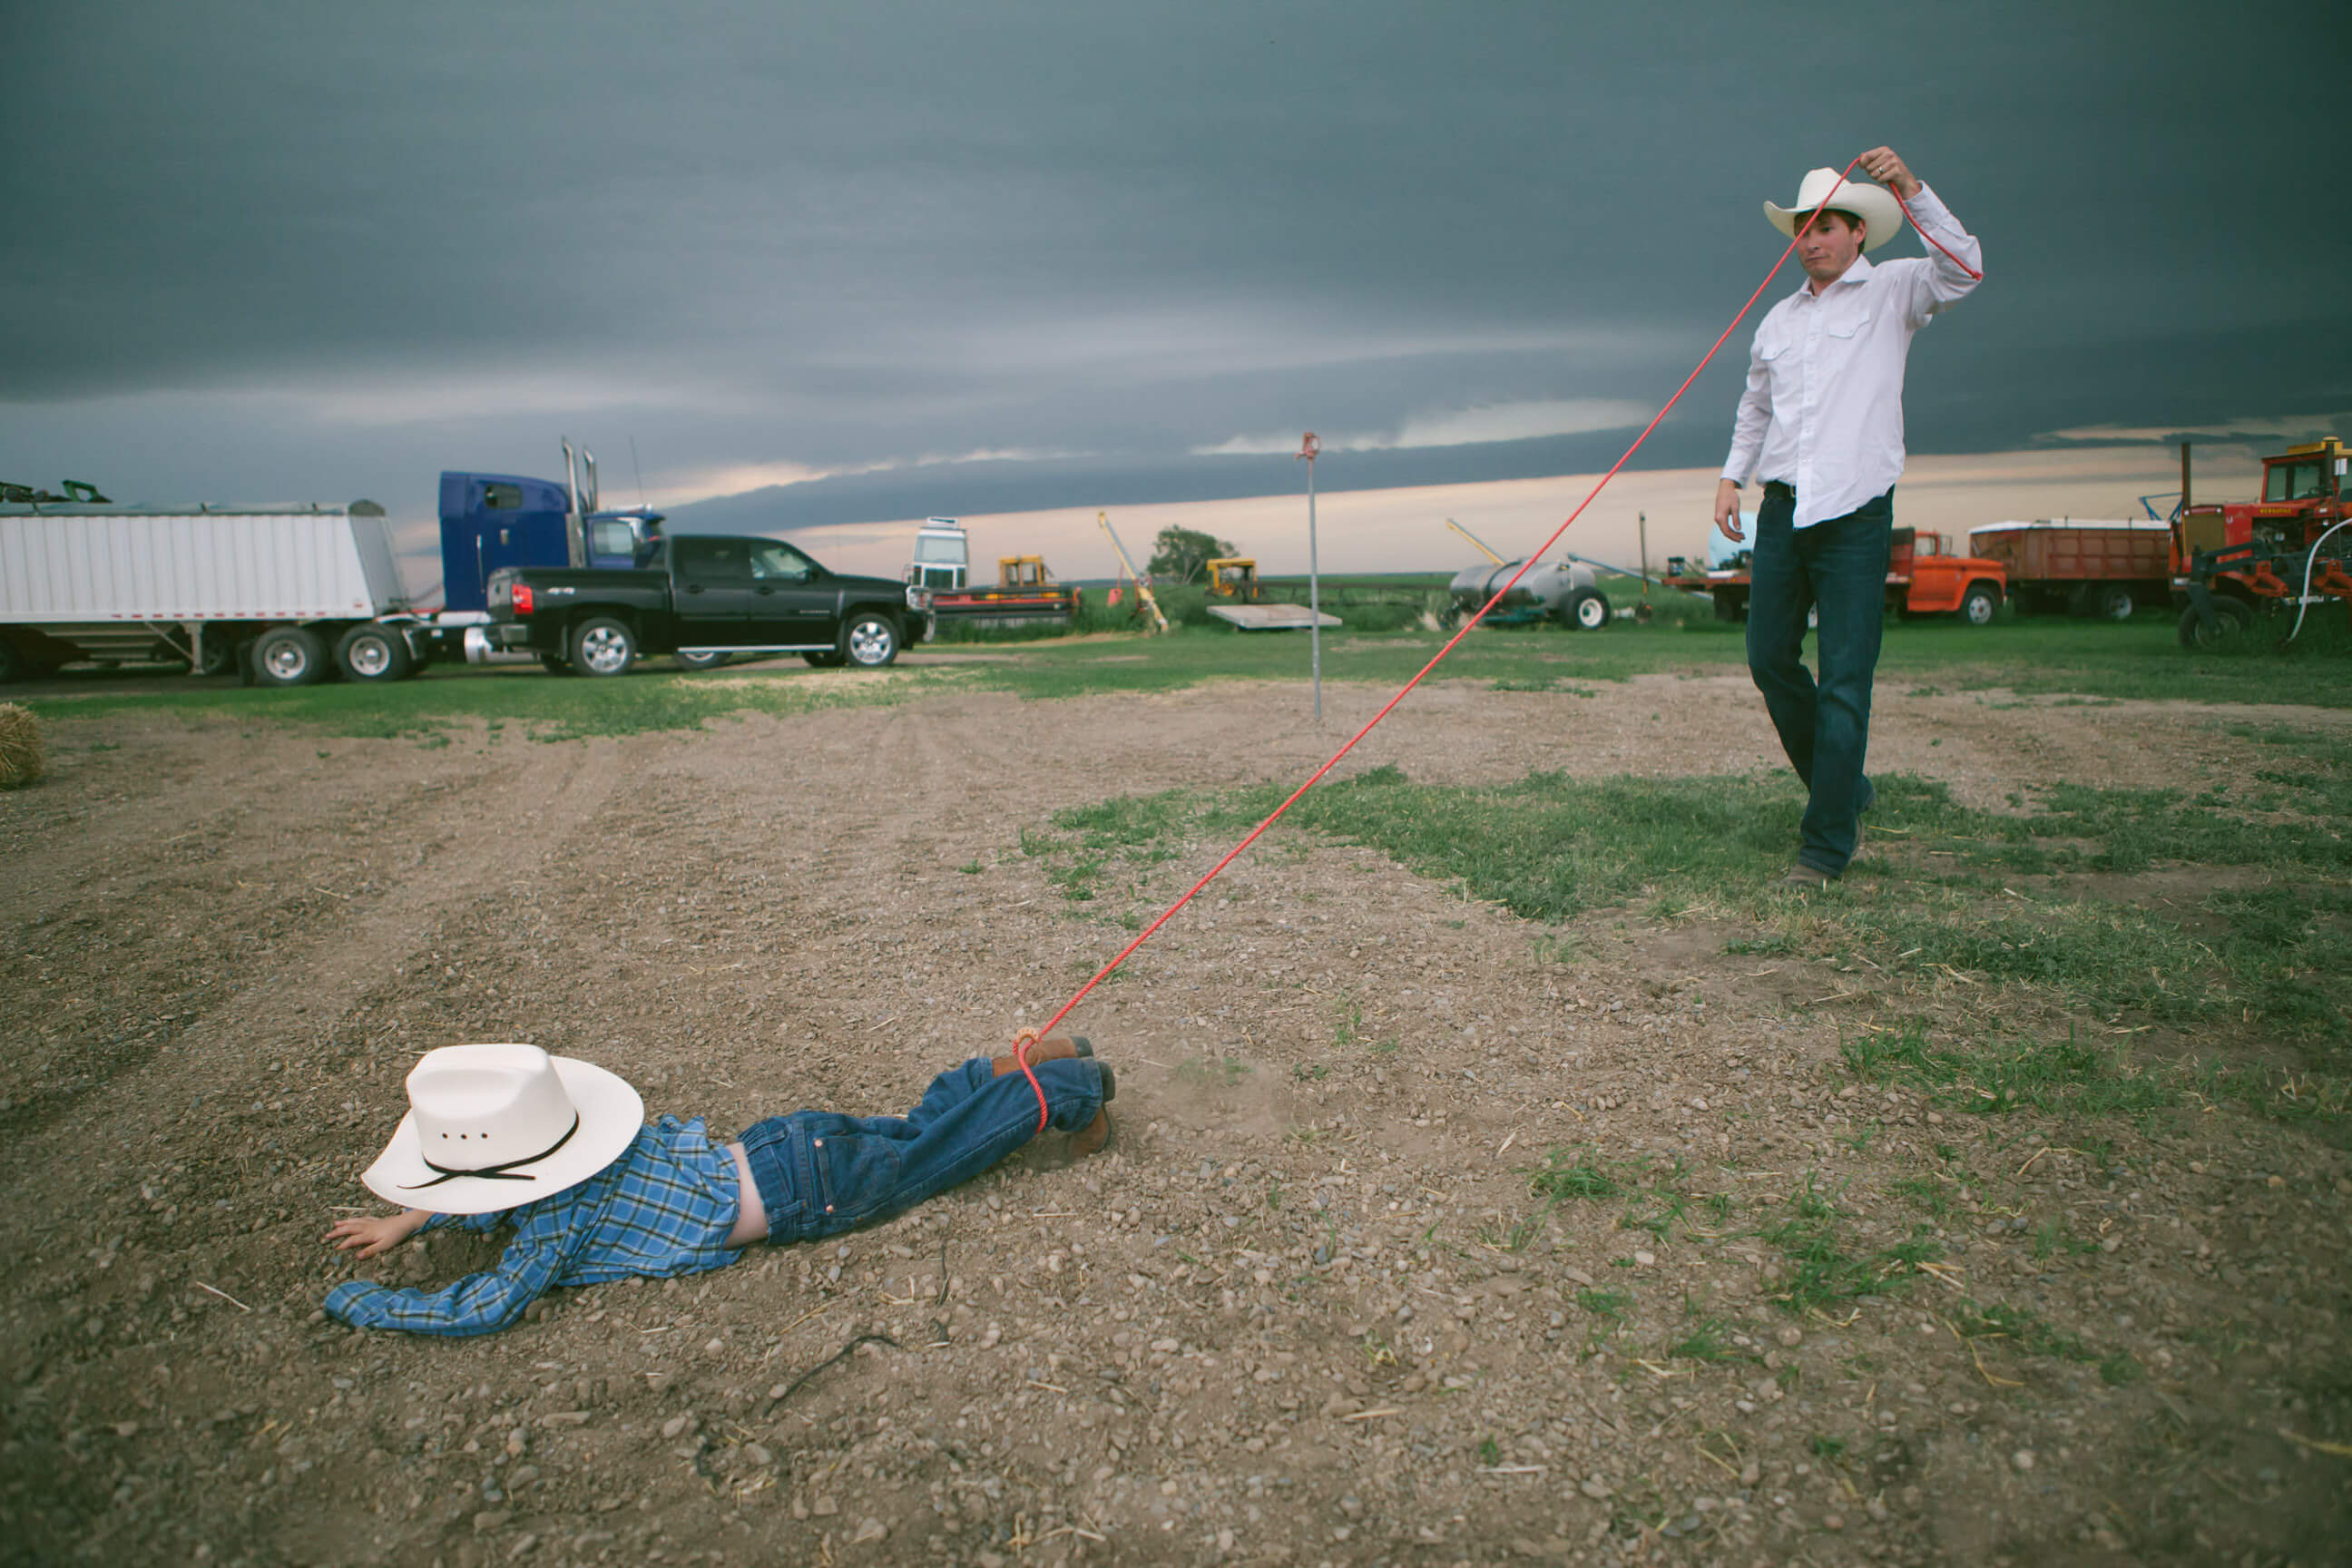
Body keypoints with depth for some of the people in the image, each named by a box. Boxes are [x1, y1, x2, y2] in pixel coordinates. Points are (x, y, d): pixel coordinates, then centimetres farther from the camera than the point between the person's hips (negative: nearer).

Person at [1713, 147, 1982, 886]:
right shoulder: (1779, 319, 18)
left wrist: (1909, 187, -19)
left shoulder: (1892, 291, 5)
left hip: (1855, 516, -5)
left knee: (1843, 680, -7)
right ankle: (1845, 793, 27)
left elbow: (1963, 267, -14)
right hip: (1782, 510, 6)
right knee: (1769, 659, 7)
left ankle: (1828, 842, -1)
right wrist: (1732, 477, 17)